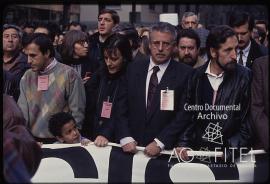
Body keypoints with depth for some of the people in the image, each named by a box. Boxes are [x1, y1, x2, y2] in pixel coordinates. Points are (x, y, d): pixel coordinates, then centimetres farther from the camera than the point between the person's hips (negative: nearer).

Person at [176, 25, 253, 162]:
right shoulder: (196, 76, 5)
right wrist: (183, 144, -4)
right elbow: (188, 114, 10)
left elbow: (248, 121, -3)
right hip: (197, 151, 2)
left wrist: (230, 153, -12)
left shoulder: (245, 76, -3)